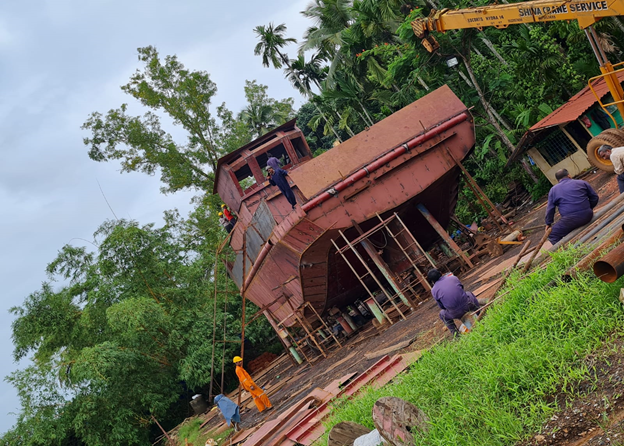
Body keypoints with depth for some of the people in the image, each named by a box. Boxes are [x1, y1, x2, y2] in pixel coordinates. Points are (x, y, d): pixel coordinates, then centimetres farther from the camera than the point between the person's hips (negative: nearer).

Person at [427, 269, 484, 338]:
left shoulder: (434, 290, 3)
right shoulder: (453, 278, 8)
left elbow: (442, 307, 11)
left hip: (455, 314, -2)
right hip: (467, 306, 2)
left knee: (442, 313, 32)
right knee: (468, 294, 35)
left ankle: (456, 334, 22)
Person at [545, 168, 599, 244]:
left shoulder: (553, 190, 9)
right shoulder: (582, 183, 14)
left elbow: (550, 209, 8)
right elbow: (594, 197, 16)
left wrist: (548, 223, 17)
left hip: (571, 220, -5)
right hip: (587, 216, 5)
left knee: (552, 235, 2)